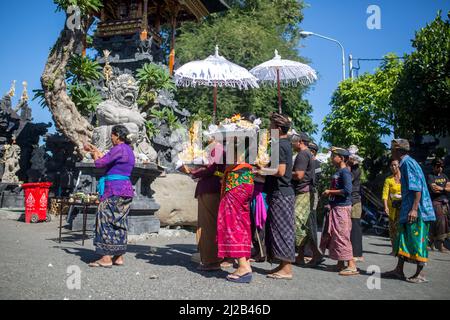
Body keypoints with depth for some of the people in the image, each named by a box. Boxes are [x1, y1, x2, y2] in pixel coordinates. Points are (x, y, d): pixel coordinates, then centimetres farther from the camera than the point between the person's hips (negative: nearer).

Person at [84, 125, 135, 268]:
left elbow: (100, 163, -11)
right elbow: (108, 160, 24)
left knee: (106, 220, -5)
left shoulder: (119, 149, -12)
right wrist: (95, 150, 30)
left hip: (115, 191, -9)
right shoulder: (128, 150, 17)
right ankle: (119, 257, 15)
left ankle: (106, 259, -3)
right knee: (119, 223, 11)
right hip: (126, 190, 9)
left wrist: (94, 154, 9)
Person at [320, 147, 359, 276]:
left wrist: (330, 192, -15)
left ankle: (352, 266, -3)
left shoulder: (345, 172, -13)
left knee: (342, 236, -8)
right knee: (333, 235, 13)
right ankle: (340, 263, 21)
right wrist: (329, 193, 8)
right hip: (335, 207, 10)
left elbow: (347, 190, -23)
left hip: (342, 207, -10)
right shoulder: (338, 172, 14)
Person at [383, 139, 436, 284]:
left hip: (415, 211, -10)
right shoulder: (405, 163, 17)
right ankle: (399, 270, 19)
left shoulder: (408, 163, -13)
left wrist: (414, 209, -24)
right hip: (408, 210, 10)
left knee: (417, 241, -2)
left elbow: (417, 188, -20)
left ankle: (420, 274, 7)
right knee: (403, 239, 12)